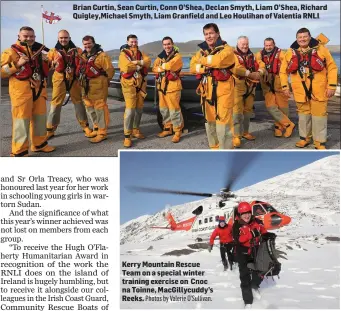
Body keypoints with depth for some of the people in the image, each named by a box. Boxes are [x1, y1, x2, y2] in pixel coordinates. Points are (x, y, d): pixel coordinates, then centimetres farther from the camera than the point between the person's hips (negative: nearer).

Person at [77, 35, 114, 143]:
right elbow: (80, 69, 26)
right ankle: (97, 128, 30)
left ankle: (102, 132, -1)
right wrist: (82, 80, 16)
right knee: (90, 108, 16)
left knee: (100, 108, -6)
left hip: (98, 87, -9)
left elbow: (110, 70, -12)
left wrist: (104, 81, -2)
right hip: (86, 87, 9)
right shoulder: (83, 55, 15)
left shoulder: (102, 55, -10)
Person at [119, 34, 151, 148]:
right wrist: (139, 66, -9)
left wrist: (136, 62, -20)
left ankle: (136, 130, 27)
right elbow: (126, 68, -21)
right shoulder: (123, 54, -4)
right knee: (130, 109, -13)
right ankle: (127, 136, -10)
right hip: (129, 84, -6)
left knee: (139, 108, 11)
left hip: (140, 84, 6)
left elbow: (148, 61, -5)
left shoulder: (140, 53, 14)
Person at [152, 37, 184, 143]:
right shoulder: (161, 56, 13)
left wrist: (162, 66, -4)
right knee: (163, 109, 13)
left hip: (172, 86, -7)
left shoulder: (177, 56, -7)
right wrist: (165, 67, -14)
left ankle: (177, 131, 2)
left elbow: (170, 65, -24)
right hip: (162, 85, 7)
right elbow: (154, 68, 3)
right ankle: (168, 128, 27)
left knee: (174, 109, -7)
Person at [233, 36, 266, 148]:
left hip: (250, 87, 7)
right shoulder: (233, 55, -5)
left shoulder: (252, 56, 18)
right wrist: (250, 74, -23)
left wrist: (259, 72, -14)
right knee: (237, 111, -12)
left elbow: (261, 65, 9)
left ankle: (245, 132, 27)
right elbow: (236, 68, -22)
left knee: (248, 110, 14)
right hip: (237, 87, -7)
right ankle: (236, 135, -9)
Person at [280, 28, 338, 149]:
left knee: (319, 114, 1)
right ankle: (304, 138, 30)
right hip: (300, 90, 3)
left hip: (318, 89, -2)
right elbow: (283, 71, 12)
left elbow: (332, 67, -1)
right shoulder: (291, 52, 3)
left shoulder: (321, 49, -4)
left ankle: (320, 142, 10)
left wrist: (332, 86, -7)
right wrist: (285, 86, 5)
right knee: (303, 114, 15)